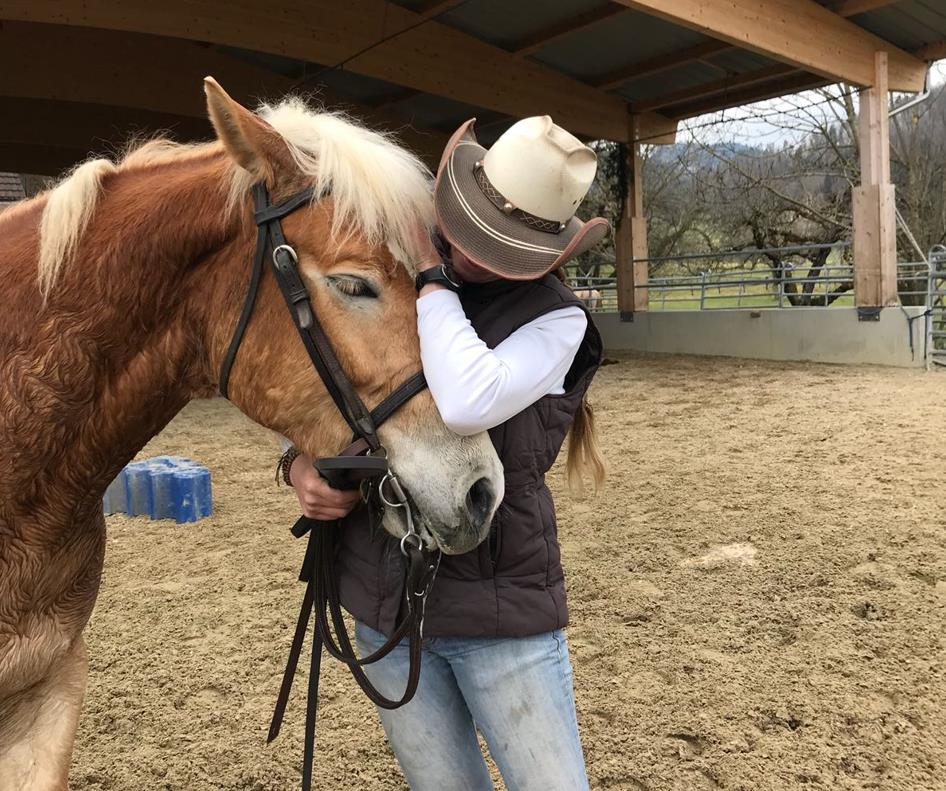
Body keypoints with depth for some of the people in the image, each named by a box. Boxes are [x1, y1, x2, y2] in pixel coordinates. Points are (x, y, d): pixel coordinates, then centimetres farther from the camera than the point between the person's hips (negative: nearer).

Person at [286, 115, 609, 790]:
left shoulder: (555, 319, -12)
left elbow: (466, 406, -31)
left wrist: (430, 276, -19)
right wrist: (301, 463, -9)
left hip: (500, 605, -4)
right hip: (382, 600, 4)